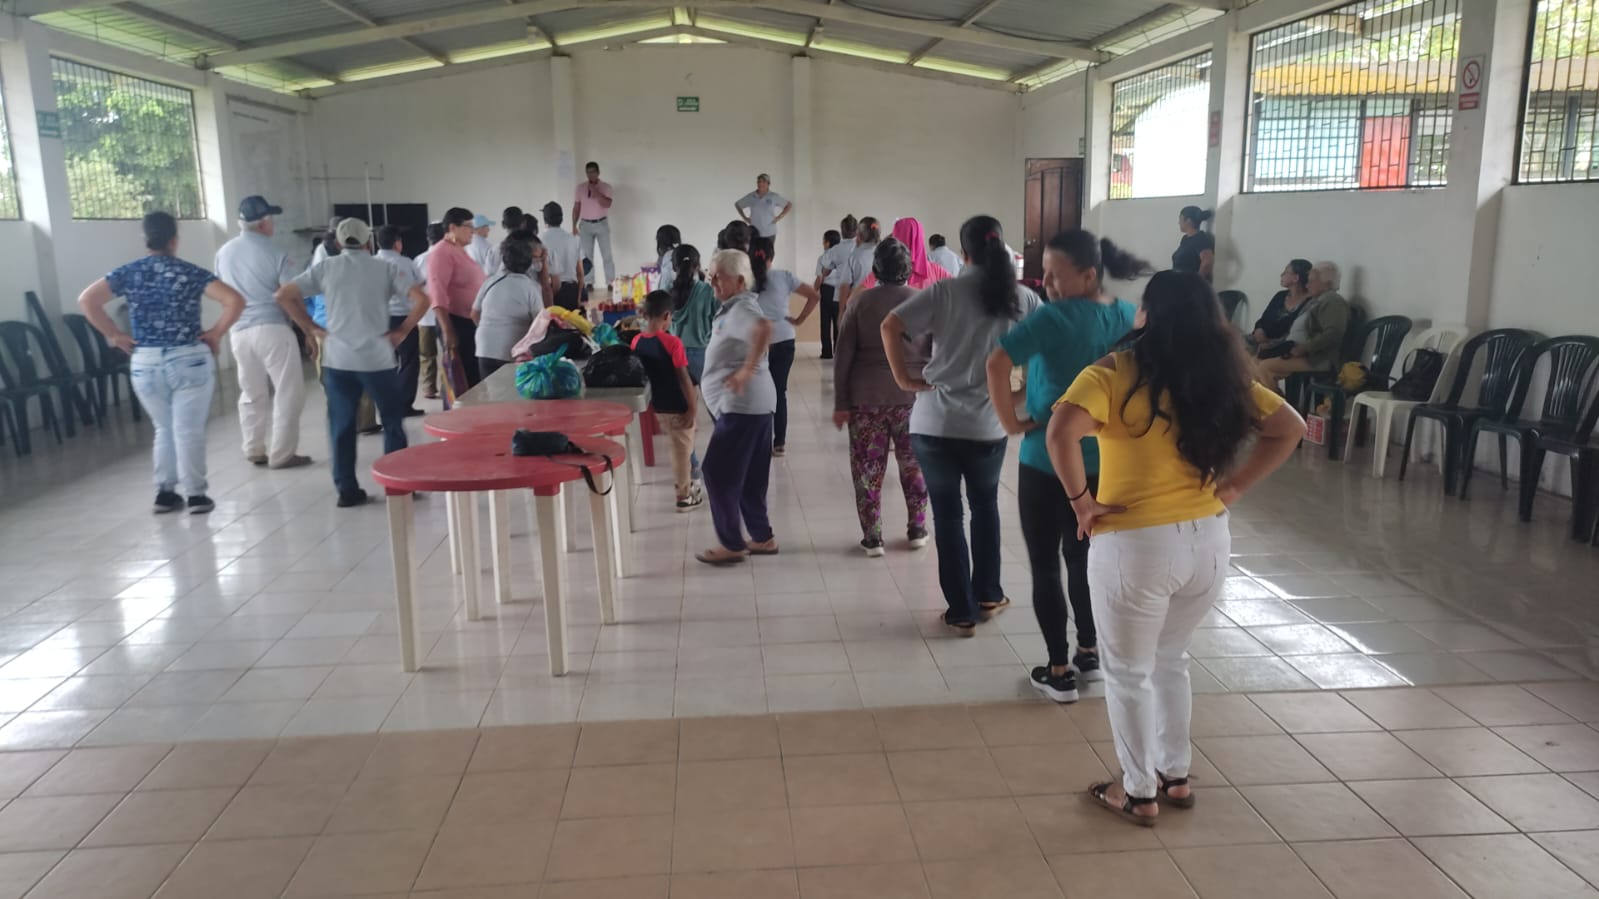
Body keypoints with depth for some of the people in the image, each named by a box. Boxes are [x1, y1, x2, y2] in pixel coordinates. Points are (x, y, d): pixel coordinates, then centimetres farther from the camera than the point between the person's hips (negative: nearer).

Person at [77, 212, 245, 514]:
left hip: (145, 363, 3)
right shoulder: (191, 273, -4)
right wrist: (217, 332, -5)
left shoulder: (128, 273, 3)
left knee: (165, 429, 18)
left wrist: (114, 335, 2)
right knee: (189, 430, 3)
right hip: (189, 359, -3)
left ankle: (165, 492, 18)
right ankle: (196, 495, 4)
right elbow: (235, 300, -15)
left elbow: (86, 300, -3)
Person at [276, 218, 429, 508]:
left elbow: (284, 295, 3)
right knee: (392, 422, 11)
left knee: (342, 426, 10)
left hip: (337, 359, 2)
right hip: (377, 358, -2)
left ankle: (347, 490, 12)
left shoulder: (326, 267, 7)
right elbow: (421, 299, -9)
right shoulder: (386, 269, 3)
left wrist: (312, 329, 7)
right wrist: (402, 331, -1)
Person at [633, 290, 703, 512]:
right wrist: (692, 407, -12)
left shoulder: (637, 342, -4)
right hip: (678, 407, -6)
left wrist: (648, 400, 16)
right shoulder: (672, 342, -21)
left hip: (658, 405, 6)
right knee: (683, 449, 8)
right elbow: (684, 378, -19)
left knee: (678, 447, 25)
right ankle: (684, 496, 16)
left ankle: (684, 482, 40)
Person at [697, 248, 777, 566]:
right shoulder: (733, 307, 17)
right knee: (749, 476, 14)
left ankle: (732, 544, 1)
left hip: (741, 403, -10)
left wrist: (748, 370, -32)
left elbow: (764, 327, -38)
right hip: (753, 403, 10)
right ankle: (762, 537, 21)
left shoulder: (742, 308, -16)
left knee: (718, 471, -5)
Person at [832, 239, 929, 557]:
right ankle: (917, 530, 25)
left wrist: (841, 403, 1)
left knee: (868, 469, 7)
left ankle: (872, 538, 10)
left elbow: (843, 356, -4)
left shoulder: (861, 302, -1)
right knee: (914, 466, 16)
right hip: (912, 396, 1)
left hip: (866, 398, -1)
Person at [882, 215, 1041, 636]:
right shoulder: (1021, 298, 3)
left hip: (934, 423, -2)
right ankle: (986, 596, 32)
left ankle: (961, 611, 15)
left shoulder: (945, 291, -3)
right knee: (985, 504, 25)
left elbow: (890, 326, -12)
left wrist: (904, 379, -4)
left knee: (947, 513, 10)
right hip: (988, 425, 2)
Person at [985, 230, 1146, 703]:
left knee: (1045, 566, 7)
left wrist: (1011, 422, -19)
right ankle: (1090, 654, 33)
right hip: (1105, 460, 6)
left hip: (1048, 460, -6)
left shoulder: (1054, 318, -18)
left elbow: (997, 364, -31)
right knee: (1084, 557, 21)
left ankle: (1059, 672, 13)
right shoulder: (1129, 317, 3)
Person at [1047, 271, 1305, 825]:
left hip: (1135, 545, -5)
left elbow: (1062, 431, -28)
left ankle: (1139, 793, 26)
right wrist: (1232, 489, 8)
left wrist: (1080, 501, -15)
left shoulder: (1115, 374, -13)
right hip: (1208, 541, 6)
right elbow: (1289, 428, 11)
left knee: (1128, 673, 14)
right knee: (1170, 660, 26)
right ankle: (1176, 776, 37)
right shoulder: (1221, 378, 4)